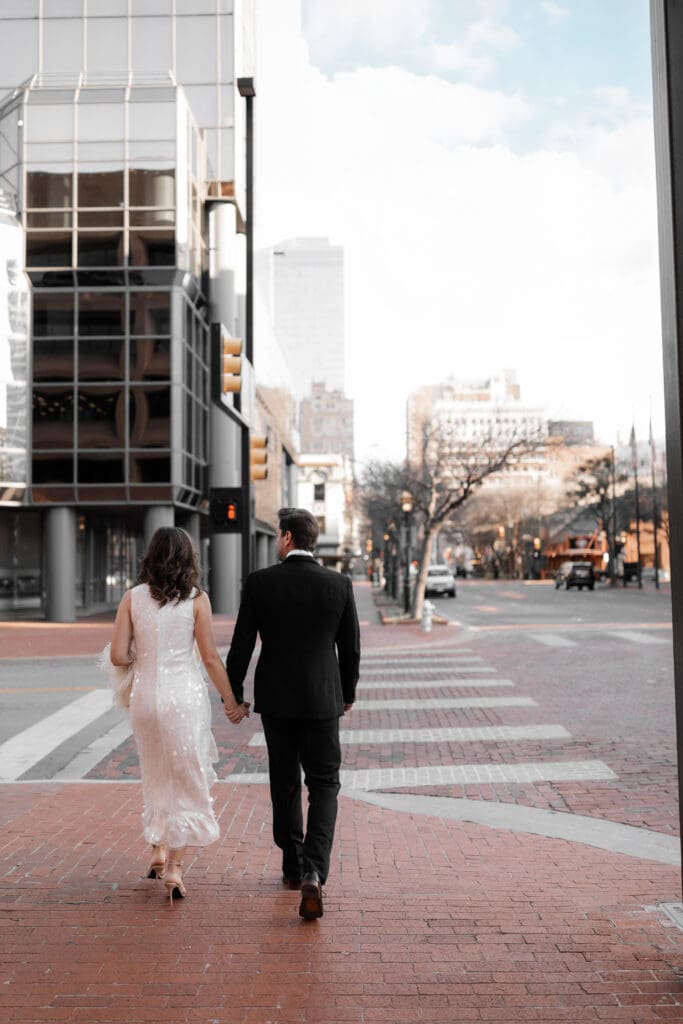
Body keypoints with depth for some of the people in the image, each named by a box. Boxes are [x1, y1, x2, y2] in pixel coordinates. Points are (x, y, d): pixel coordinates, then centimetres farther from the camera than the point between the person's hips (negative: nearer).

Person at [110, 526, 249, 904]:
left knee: (157, 775, 23)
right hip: (185, 695, -3)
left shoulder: (132, 597, 0)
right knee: (187, 778, 9)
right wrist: (231, 701, 6)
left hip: (145, 694, 3)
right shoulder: (196, 599, -6)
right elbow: (210, 658, -5)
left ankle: (158, 850, 30)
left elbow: (118, 656, -3)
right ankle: (174, 866, 6)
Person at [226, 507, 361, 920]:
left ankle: (294, 867, 28)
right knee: (324, 785, 7)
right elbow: (351, 647, 2)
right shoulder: (339, 584, -5)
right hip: (323, 700, 0)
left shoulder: (259, 583, -8)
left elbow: (242, 645, -5)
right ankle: (313, 871, -9)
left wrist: (232, 694, 8)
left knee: (285, 785, 16)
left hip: (275, 700, 1)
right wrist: (348, 691, 17)